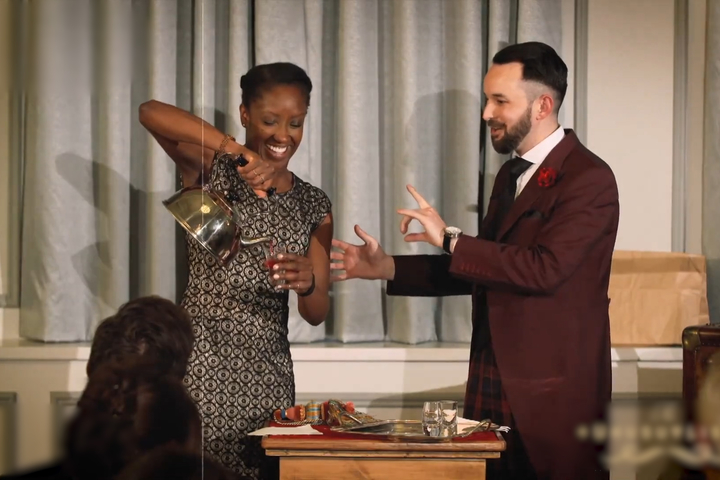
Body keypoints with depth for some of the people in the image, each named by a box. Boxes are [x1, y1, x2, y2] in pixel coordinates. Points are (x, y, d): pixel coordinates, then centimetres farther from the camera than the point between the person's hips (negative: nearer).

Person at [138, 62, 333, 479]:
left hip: (268, 374, 3)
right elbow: (150, 112, -19)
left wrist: (307, 284, -18)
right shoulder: (214, 171, 0)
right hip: (199, 364, -3)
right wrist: (234, 149, -28)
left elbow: (317, 314, 6)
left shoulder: (313, 206, 9)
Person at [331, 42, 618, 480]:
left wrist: (451, 240, -20)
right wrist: (386, 268, 10)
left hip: (553, 394, -8)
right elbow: (481, 270, 18)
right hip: (494, 388, 8)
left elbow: (543, 268, -25)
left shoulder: (588, 179, -13)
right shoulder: (512, 175, 16)